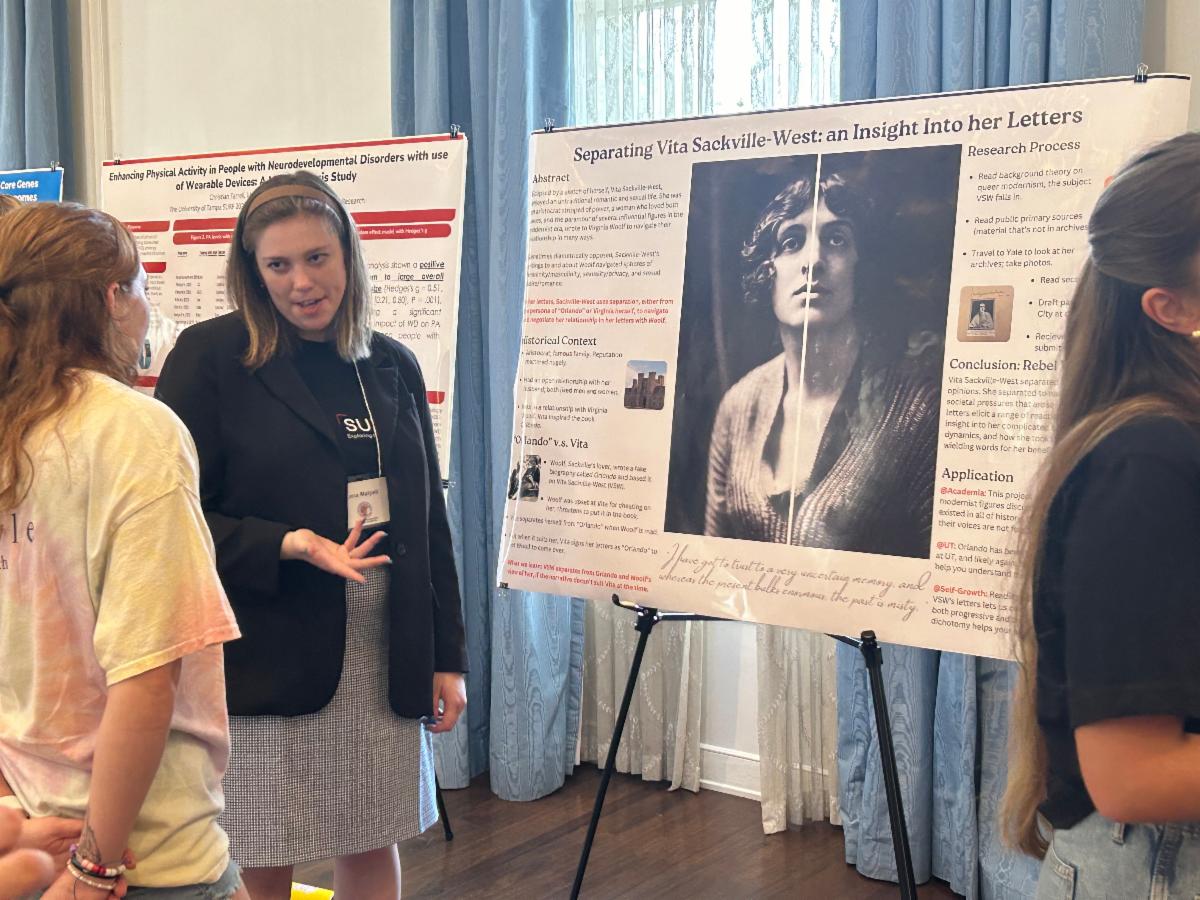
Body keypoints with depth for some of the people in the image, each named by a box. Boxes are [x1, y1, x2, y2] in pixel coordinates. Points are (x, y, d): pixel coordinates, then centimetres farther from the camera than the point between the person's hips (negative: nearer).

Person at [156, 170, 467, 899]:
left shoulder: (392, 366, 9)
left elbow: (429, 520, 11)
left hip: (385, 660, 4)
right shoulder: (211, 356, -5)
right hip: (266, 660, -4)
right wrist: (289, 545, -21)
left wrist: (447, 657, 9)